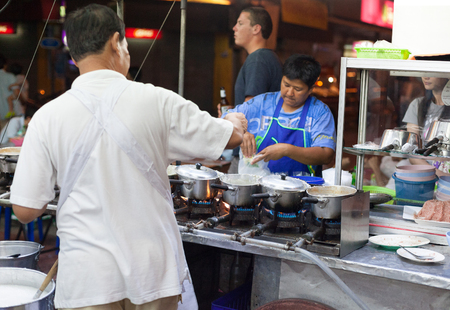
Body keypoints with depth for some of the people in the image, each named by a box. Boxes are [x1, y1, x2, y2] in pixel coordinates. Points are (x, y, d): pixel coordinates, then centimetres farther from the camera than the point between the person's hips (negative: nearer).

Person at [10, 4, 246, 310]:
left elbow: (25, 210, -6)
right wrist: (235, 120, 28)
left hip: (88, 279, -1)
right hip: (153, 268, 1)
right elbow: (232, 136, 4)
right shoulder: (158, 101, -8)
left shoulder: (47, 117, -9)